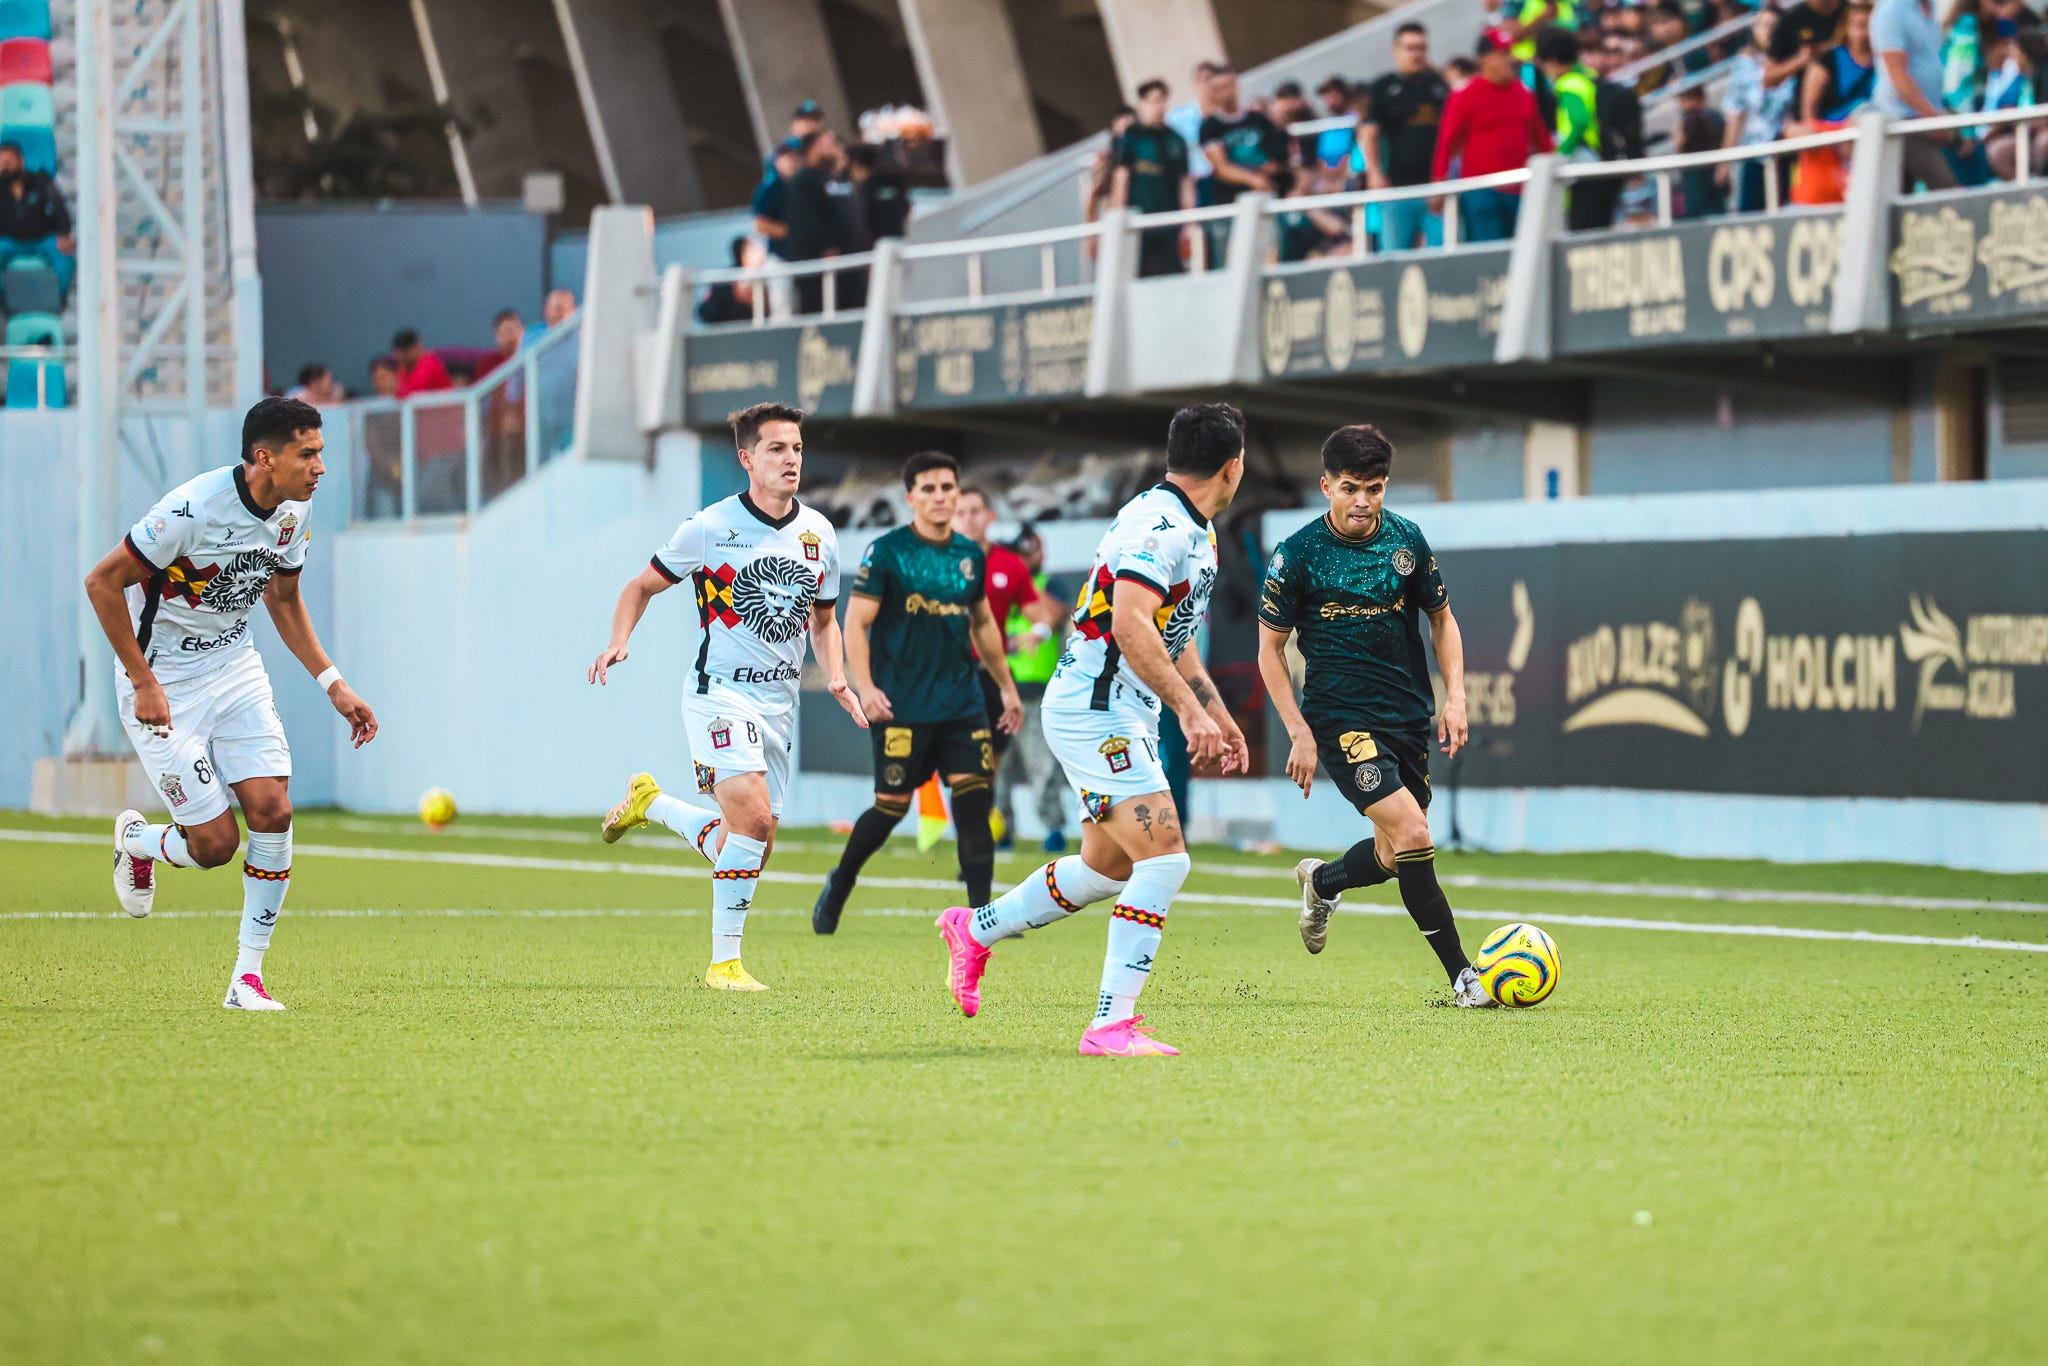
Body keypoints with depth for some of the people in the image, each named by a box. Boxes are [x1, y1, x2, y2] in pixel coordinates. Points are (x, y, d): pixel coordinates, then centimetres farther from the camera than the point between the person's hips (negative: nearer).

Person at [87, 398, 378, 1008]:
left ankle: (248, 975, 1)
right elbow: (102, 582, -19)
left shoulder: (293, 510, -3)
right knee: (214, 844, -8)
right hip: (163, 684, -6)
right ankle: (134, 839, 28)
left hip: (235, 668, 6)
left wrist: (333, 683, 7)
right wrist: (144, 683, -19)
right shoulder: (192, 509, -26)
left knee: (272, 811, -11)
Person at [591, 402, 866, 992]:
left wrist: (837, 679, 3)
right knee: (753, 816, -23)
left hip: (779, 700, 6)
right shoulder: (711, 526, -8)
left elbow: (824, 619, 21)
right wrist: (619, 642, -14)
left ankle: (651, 802, 31)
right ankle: (724, 961, -11)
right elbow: (643, 586, 4)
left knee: (752, 847, 4)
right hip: (720, 691, -6)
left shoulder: (818, 534, 7)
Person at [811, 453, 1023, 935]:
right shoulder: (887, 552, -6)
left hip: (962, 704, 4)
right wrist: (865, 686, -20)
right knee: (891, 806, -2)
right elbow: (856, 622, -8)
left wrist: (1007, 687, 23)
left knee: (975, 800, -8)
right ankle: (838, 886, 23)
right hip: (901, 707, -4)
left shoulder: (971, 556, 10)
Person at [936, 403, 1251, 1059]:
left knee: (1107, 867, 19)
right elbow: (1129, 625, -30)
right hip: (1095, 711, -11)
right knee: (1164, 858, -18)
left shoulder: (1193, 531, 16)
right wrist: (1189, 708, -31)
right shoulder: (1160, 525, -19)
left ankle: (975, 929, 38)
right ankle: (1112, 1024, -19)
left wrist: (1219, 718, 28)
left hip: (1121, 717, 11)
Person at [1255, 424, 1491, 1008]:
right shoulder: (1296, 555, -10)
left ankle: (1322, 881, 45)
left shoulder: (1406, 540, 1)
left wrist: (1455, 696, 1)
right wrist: (1299, 733, -9)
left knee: (1396, 857, 11)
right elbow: (1270, 648, -3)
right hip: (1339, 715, -5)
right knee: (1413, 834, -20)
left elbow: (1441, 618, 14)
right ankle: (1461, 976, -14)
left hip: (1409, 715, 5)